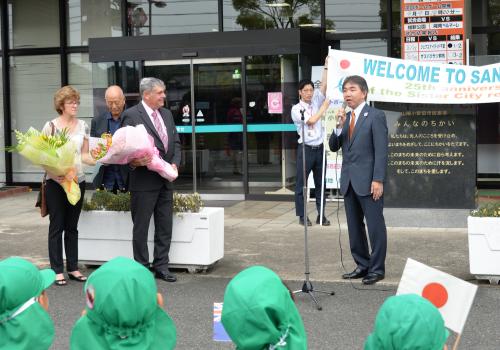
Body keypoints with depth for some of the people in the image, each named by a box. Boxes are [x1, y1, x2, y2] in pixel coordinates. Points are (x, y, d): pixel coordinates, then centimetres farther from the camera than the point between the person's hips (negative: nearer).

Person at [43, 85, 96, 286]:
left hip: (77, 181, 4)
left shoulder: (83, 126, 8)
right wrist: (54, 173, -21)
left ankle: (73, 268, 17)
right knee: (57, 226, 1)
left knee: (72, 227, 11)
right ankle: (57, 271, 7)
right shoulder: (51, 126, -5)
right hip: (56, 182, -4)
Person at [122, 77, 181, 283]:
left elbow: (176, 143, 15)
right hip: (144, 181, -7)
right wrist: (134, 161, -26)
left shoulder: (167, 114, 14)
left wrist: (175, 163, -1)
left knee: (165, 227, 10)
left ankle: (161, 267, 20)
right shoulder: (131, 115, -8)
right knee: (141, 227, 3)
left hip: (166, 180, 7)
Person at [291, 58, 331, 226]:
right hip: (306, 148, -5)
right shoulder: (296, 109, -4)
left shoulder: (317, 102, 11)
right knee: (301, 183, -1)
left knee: (320, 182, 8)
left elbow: (324, 86, 1)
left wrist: (326, 67, -6)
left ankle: (321, 214, 13)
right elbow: (311, 120, -15)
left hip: (319, 148, 5)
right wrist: (325, 106, -8)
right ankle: (302, 216, 5)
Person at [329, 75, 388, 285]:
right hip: (349, 181, 7)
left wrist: (378, 180, -17)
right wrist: (339, 126, -7)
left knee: (375, 226, 0)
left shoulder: (375, 116, -6)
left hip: (368, 181, -7)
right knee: (354, 227, 12)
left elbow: (381, 150, -11)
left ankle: (376, 269, 8)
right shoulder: (344, 118, 13)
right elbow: (333, 147, 9)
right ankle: (362, 266, 22)